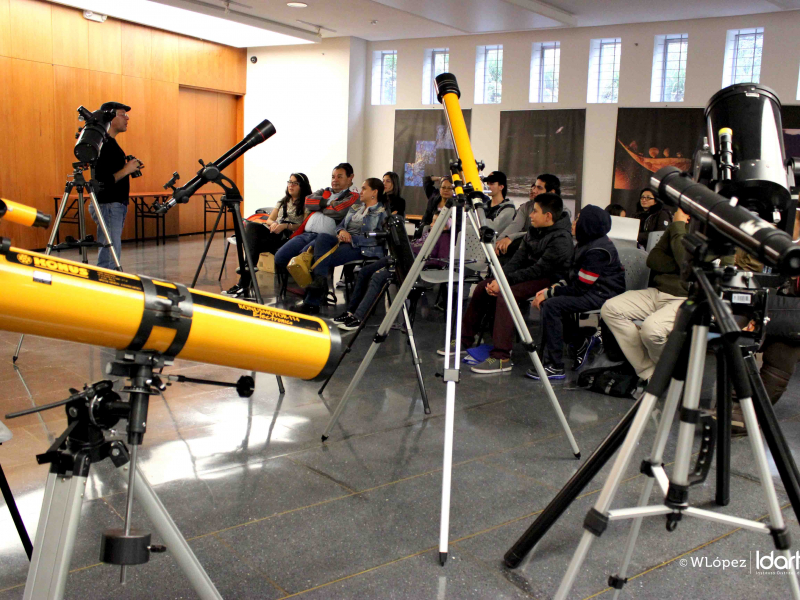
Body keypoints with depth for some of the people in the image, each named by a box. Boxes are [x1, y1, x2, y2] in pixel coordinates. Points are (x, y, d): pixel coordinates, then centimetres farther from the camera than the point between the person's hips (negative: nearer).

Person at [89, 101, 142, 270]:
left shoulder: (110, 143, 16)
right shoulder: (103, 145, -14)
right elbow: (102, 181, -22)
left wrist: (128, 169, 8)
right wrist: (126, 170, -19)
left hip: (116, 205, 10)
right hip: (108, 205, -10)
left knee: (106, 259, 12)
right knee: (110, 260, -11)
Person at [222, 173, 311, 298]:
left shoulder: (307, 204, 6)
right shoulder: (283, 201, 28)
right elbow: (269, 219, 22)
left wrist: (285, 226, -18)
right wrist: (273, 223, -3)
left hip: (289, 236, -6)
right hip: (274, 232, 6)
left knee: (255, 244, -30)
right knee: (251, 226, -28)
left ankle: (244, 283, -29)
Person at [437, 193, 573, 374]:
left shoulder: (561, 239, -20)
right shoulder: (534, 230, 7)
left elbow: (539, 270, -24)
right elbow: (518, 258, 5)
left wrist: (505, 282, -23)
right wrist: (499, 278, -11)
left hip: (550, 280, -9)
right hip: (530, 275, 9)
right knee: (482, 287, -1)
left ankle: (501, 358, -32)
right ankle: (464, 340, 11)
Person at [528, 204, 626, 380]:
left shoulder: (597, 251, -21)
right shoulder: (588, 243, 9)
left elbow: (578, 289, -20)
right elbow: (574, 278, 13)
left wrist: (548, 294, -12)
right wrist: (549, 290, 1)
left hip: (602, 296, -11)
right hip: (592, 291, 11)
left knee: (551, 305, -22)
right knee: (550, 300, 6)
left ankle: (554, 367, -19)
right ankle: (582, 342, 14)